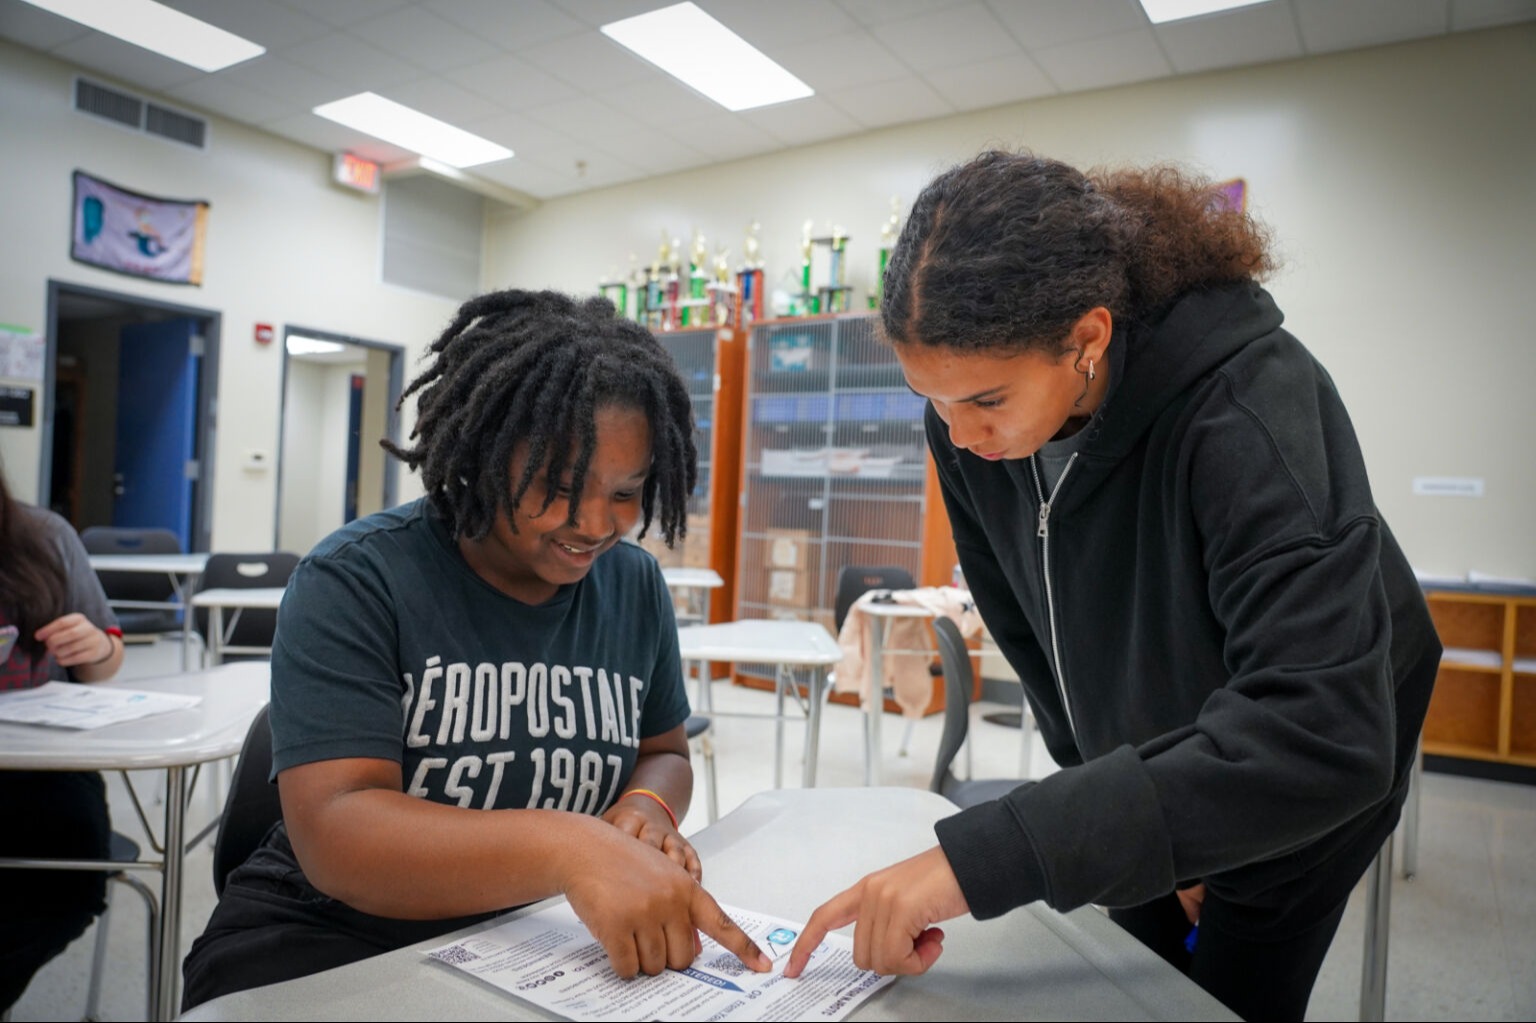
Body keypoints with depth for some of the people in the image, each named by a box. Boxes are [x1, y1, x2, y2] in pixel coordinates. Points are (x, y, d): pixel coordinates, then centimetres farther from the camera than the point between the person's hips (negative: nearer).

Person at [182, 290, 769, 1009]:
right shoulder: (356, 581, -14)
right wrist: (565, 847, -38)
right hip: (329, 940, -3)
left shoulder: (635, 585, -1)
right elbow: (335, 834, -23)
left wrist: (647, 808, -11)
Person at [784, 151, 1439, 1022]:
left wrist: (980, 857, -52)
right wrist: (1136, 826, -7)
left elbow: (1321, 738, -47)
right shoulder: (970, 428, -22)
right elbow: (1029, 630, -7)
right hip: (1140, 753, 4)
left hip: (1318, 771, -4)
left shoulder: (1252, 404, -38)